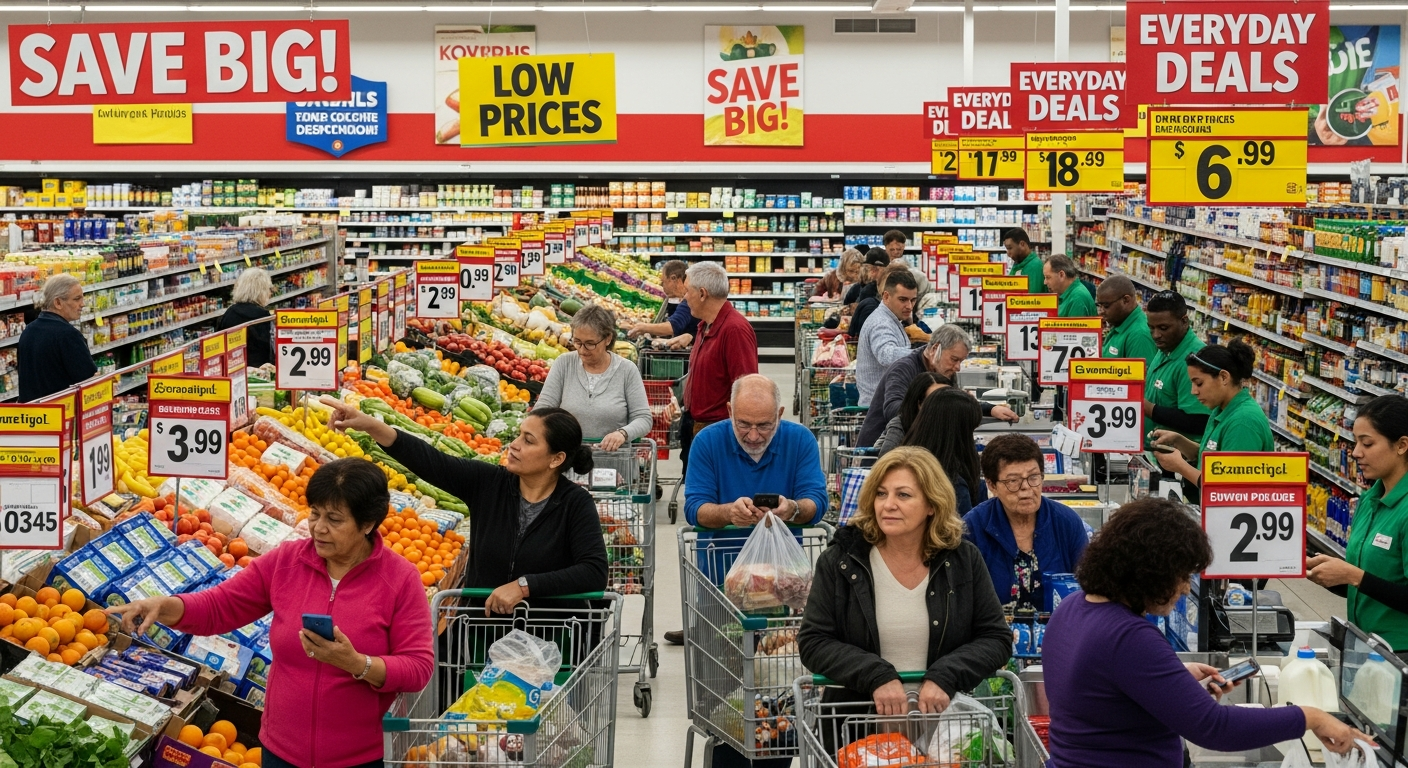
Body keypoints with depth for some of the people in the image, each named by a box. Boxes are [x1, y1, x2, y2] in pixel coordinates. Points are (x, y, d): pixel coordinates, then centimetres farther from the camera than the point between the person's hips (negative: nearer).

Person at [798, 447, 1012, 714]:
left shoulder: (963, 559, 5)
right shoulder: (839, 561, 1)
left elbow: (996, 639, 5)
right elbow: (812, 642, -2)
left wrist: (944, 677, -13)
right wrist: (877, 676, -17)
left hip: (944, 716, 2)